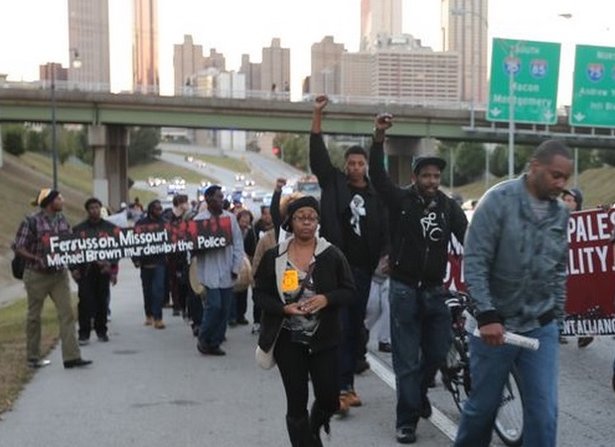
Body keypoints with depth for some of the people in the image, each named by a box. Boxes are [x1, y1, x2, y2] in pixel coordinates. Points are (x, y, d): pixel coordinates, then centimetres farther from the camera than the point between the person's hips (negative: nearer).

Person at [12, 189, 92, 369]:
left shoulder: (62, 220, 6)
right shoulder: (32, 222, -11)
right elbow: (18, 247, -10)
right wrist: (37, 259, -22)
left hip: (59, 274, 5)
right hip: (37, 275, -5)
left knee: (67, 313, -4)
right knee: (34, 316, 8)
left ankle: (71, 356, -4)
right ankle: (33, 357, 21)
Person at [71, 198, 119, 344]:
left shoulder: (110, 228, 8)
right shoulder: (79, 229, 7)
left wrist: (112, 265, -4)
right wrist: (74, 268, -6)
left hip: (103, 270, 1)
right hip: (85, 270, -1)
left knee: (102, 301, 7)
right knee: (85, 301, -7)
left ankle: (101, 331, 20)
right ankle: (84, 333, -3)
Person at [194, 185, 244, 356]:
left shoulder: (230, 217, 7)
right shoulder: (199, 219, -3)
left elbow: (238, 243, 8)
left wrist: (236, 267, 1)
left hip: (227, 270, 4)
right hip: (209, 270, -4)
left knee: (225, 308, 5)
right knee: (214, 305, -12)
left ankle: (215, 343, 16)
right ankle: (203, 339, 8)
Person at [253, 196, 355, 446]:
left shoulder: (332, 255, -2)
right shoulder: (274, 257, 0)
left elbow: (349, 292, 1)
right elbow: (260, 294, 3)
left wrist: (327, 299, -20)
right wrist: (283, 308, -15)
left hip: (324, 339, 0)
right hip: (288, 340, 0)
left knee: (329, 398, 3)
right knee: (296, 402, 3)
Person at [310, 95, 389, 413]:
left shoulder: (375, 195, 9)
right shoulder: (334, 183, 4)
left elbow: (384, 230, 10)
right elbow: (317, 154, -4)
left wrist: (384, 256, -5)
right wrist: (317, 115, -11)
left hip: (362, 269, 3)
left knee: (355, 328, 9)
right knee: (338, 327, -7)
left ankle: (348, 384, 19)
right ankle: (340, 387, -8)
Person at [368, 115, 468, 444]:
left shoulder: (449, 206, 2)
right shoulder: (400, 200, -5)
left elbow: (467, 238, -5)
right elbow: (378, 175, -19)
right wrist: (379, 138, -32)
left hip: (435, 290, 3)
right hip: (404, 289, -3)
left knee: (438, 353, 13)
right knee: (407, 360, 1)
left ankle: (419, 390, 42)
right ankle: (407, 420, 10)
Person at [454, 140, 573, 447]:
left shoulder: (561, 214, 7)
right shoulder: (499, 200, -10)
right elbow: (474, 261, -15)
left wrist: (557, 316, 14)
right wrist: (486, 315, -21)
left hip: (541, 329, 4)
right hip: (495, 324, -4)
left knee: (544, 412, -1)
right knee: (482, 406, 10)